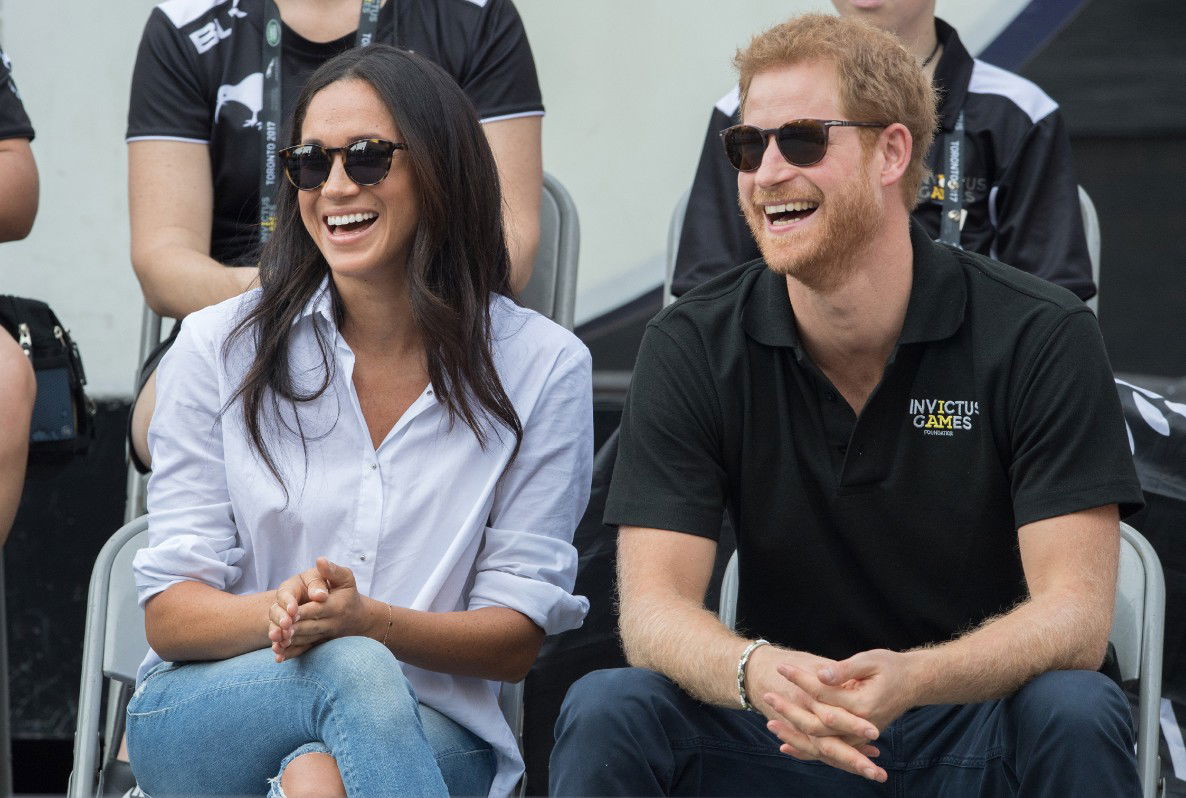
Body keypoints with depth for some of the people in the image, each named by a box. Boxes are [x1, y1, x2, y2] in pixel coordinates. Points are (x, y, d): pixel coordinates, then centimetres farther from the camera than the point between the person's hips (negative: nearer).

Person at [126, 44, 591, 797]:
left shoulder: (542, 367, 2)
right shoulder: (220, 348, 4)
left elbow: (518, 638, 0)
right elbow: (169, 614, 0)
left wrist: (366, 619, -20)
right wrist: (276, 613, -24)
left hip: (431, 733, -1)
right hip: (206, 719, 1)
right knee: (355, 673, -35)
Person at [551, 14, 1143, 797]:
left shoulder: (1041, 336, -10)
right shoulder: (691, 346, -3)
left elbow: (1075, 614, -16)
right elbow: (652, 605, -10)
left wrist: (911, 679, -38)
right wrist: (754, 672, -36)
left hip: (981, 723, -1)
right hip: (784, 733, 1)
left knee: (1074, 713, -33)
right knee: (607, 711, -27)